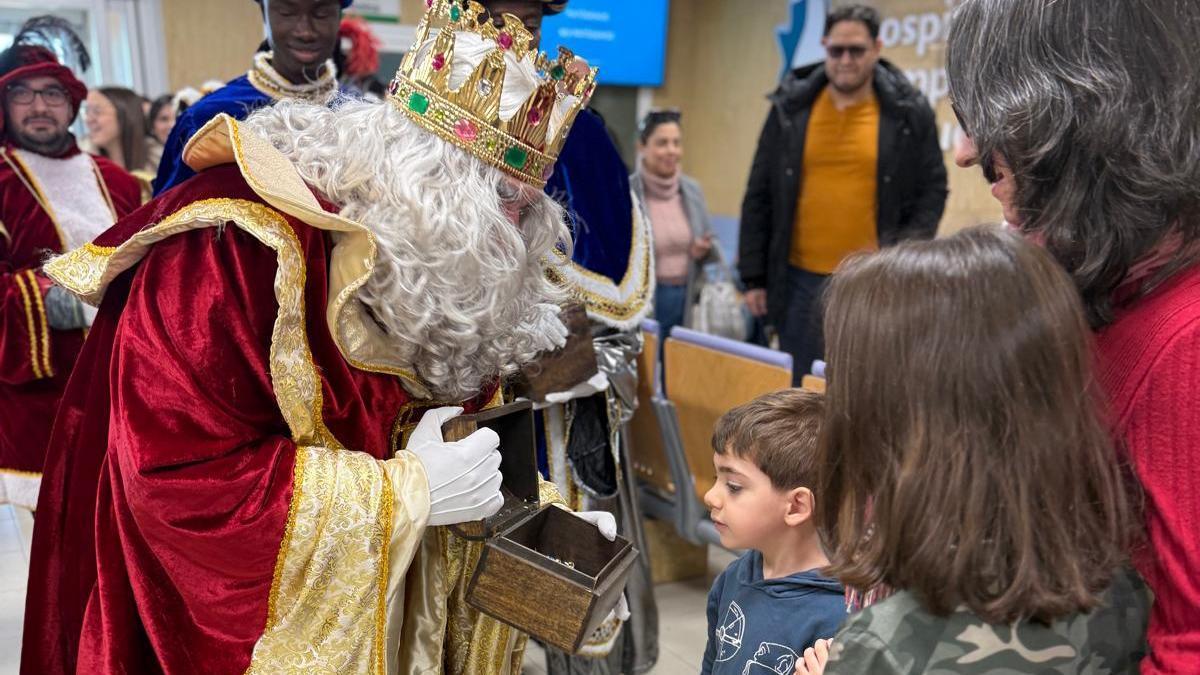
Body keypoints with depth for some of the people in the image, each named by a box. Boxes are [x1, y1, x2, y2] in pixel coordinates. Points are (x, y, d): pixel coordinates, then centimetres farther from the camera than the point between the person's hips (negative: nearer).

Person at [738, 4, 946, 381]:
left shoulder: (908, 113, -1)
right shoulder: (791, 106, 3)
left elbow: (932, 191, 3)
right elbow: (759, 198, 5)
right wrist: (753, 276, 3)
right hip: (800, 281, 2)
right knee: (797, 388, 11)